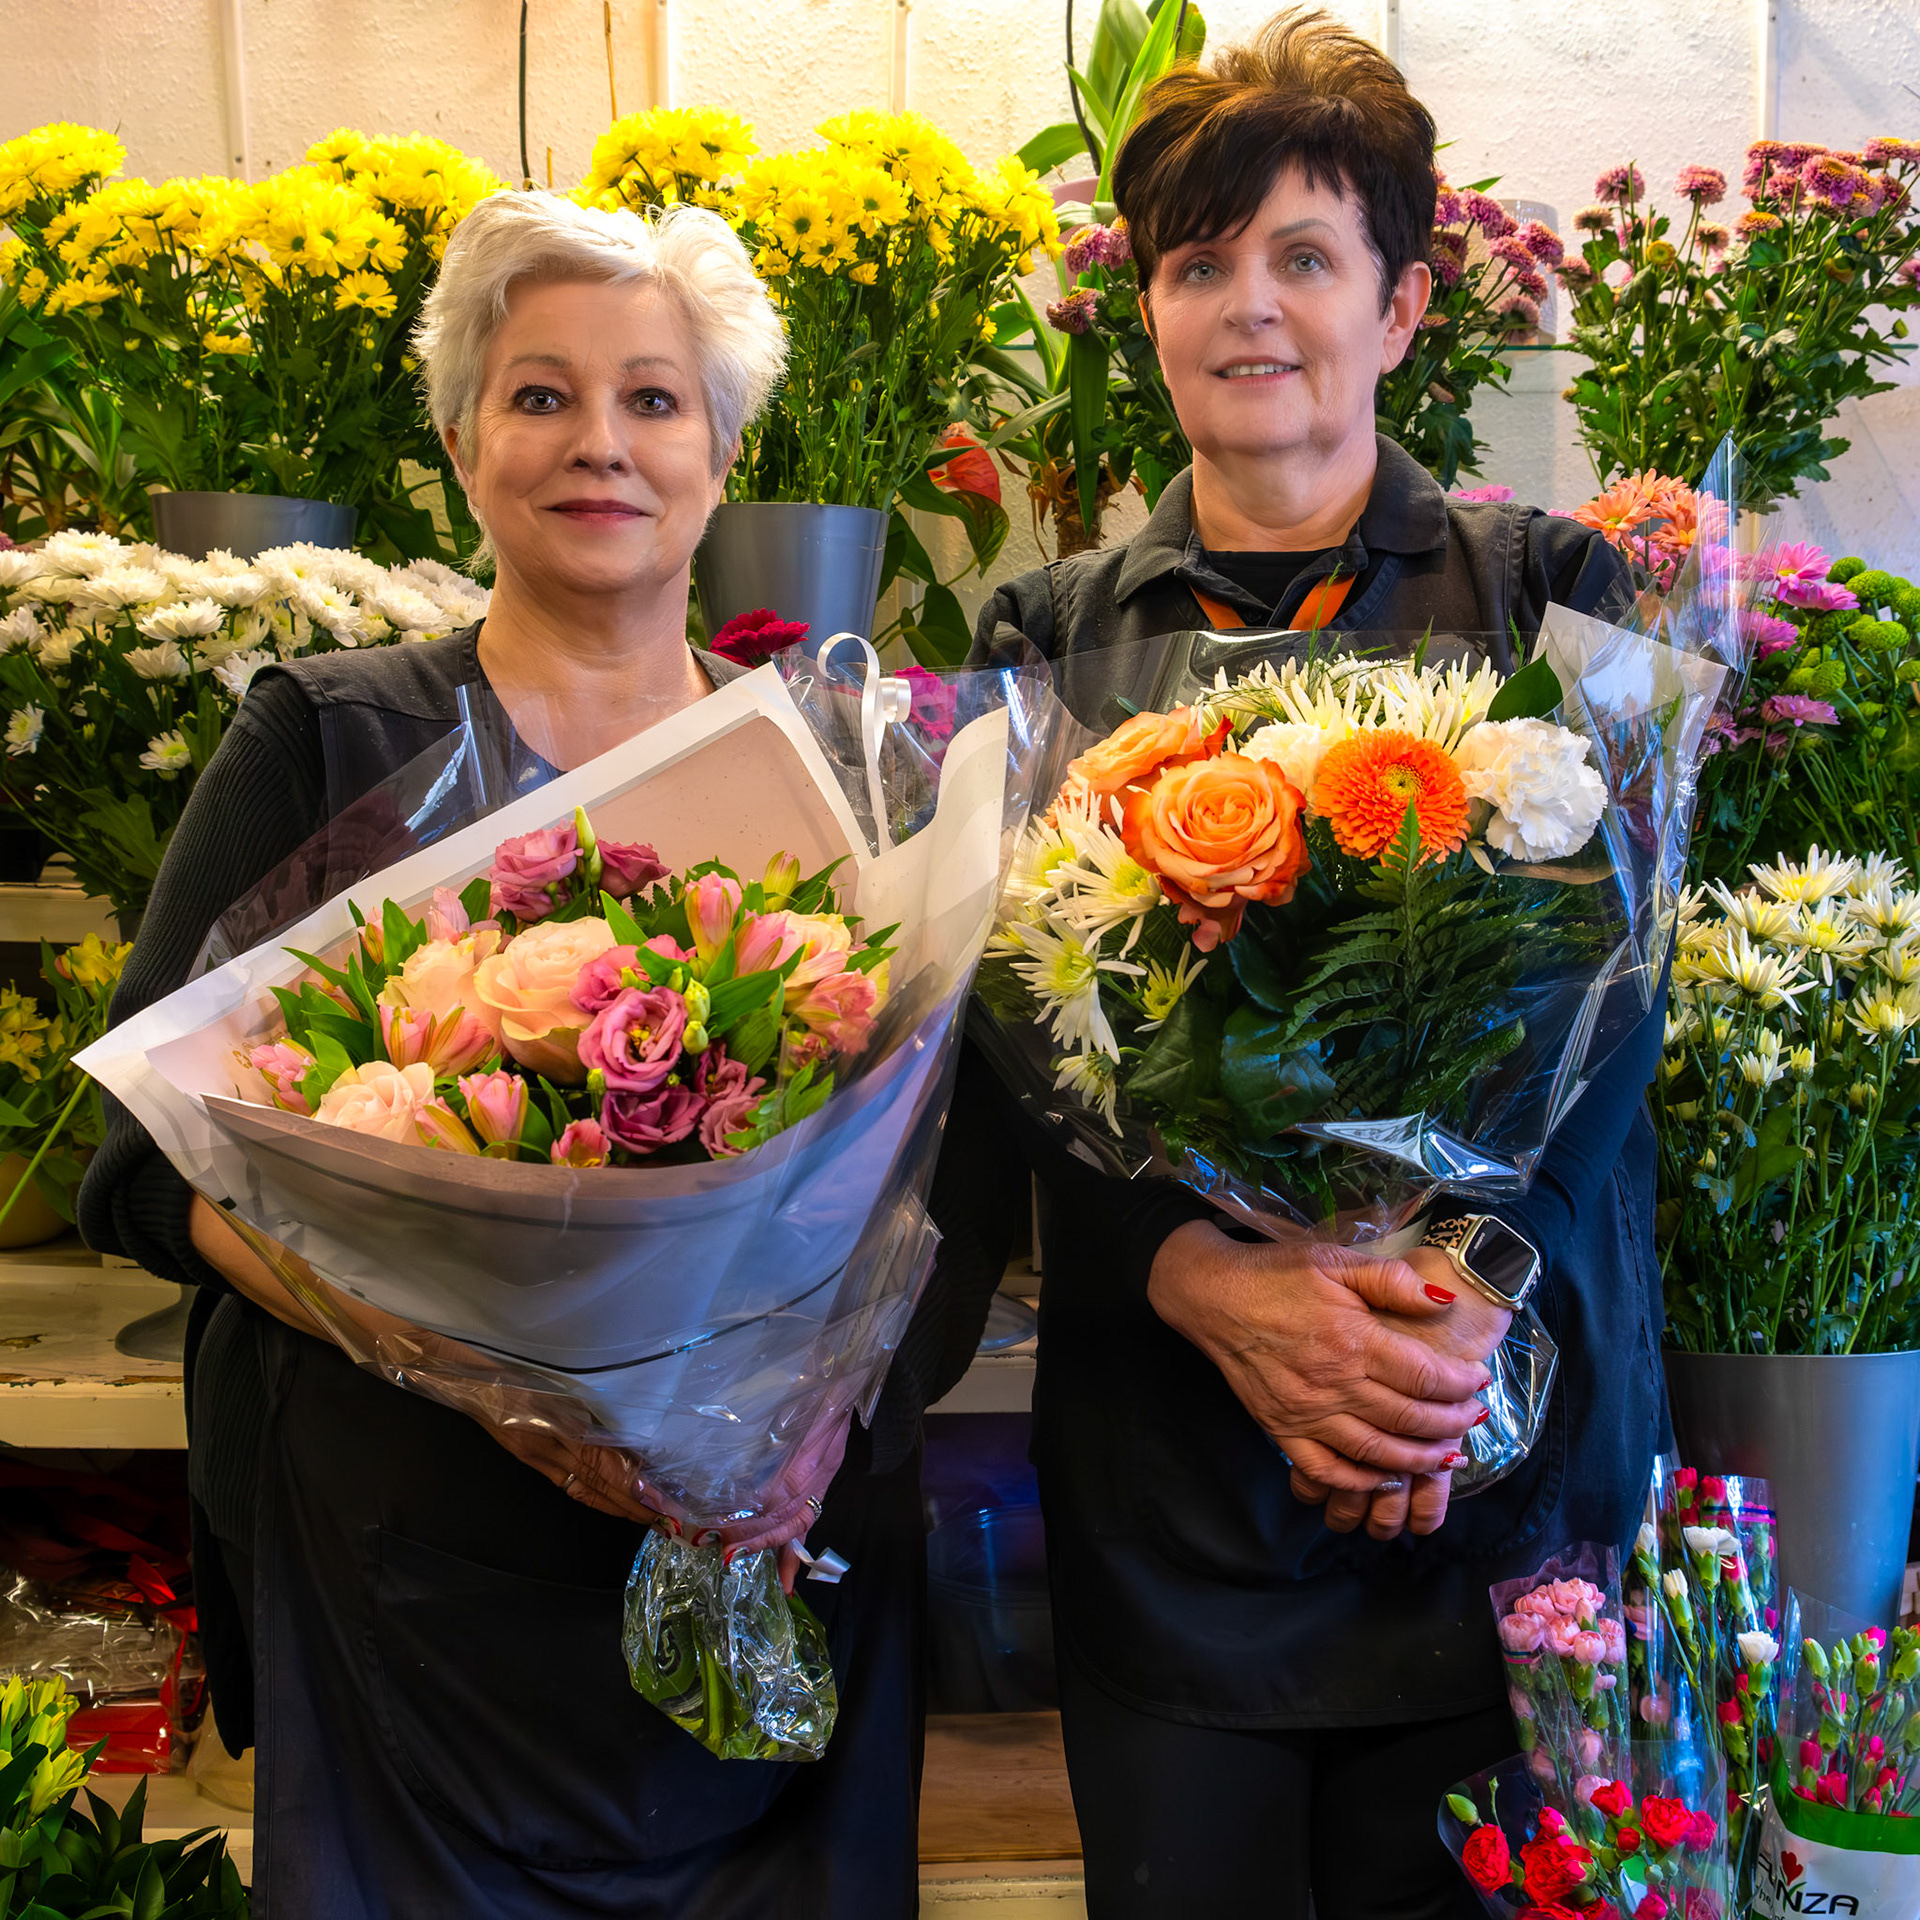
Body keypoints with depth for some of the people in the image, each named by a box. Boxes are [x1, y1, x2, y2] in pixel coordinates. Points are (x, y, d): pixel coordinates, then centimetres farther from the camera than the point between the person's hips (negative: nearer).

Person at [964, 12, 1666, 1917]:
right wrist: (1217, 1286, -17)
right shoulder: (1049, 636, 6)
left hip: (1502, 1426, 0)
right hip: (1161, 1455, 1)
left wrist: (1462, 1295, -18)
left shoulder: (1553, 592, 5)